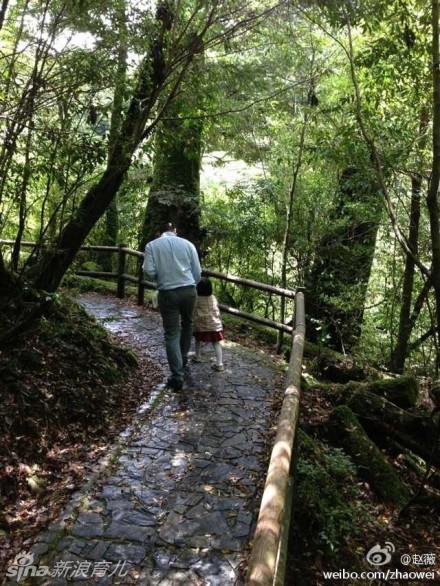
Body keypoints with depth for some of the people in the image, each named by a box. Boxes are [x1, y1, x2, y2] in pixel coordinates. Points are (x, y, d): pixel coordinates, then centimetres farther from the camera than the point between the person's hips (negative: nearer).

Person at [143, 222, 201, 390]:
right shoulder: (187, 243, 6)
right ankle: (183, 358, 41)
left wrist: (161, 278, 13)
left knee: (171, 334, 5)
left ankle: (177, 376, 2)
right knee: (187, 324, 27)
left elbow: (149, 270, -8)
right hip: (189, 291, 2)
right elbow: (197, 272, 6)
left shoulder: (152, 245, 3)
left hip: (167, 293, -2)